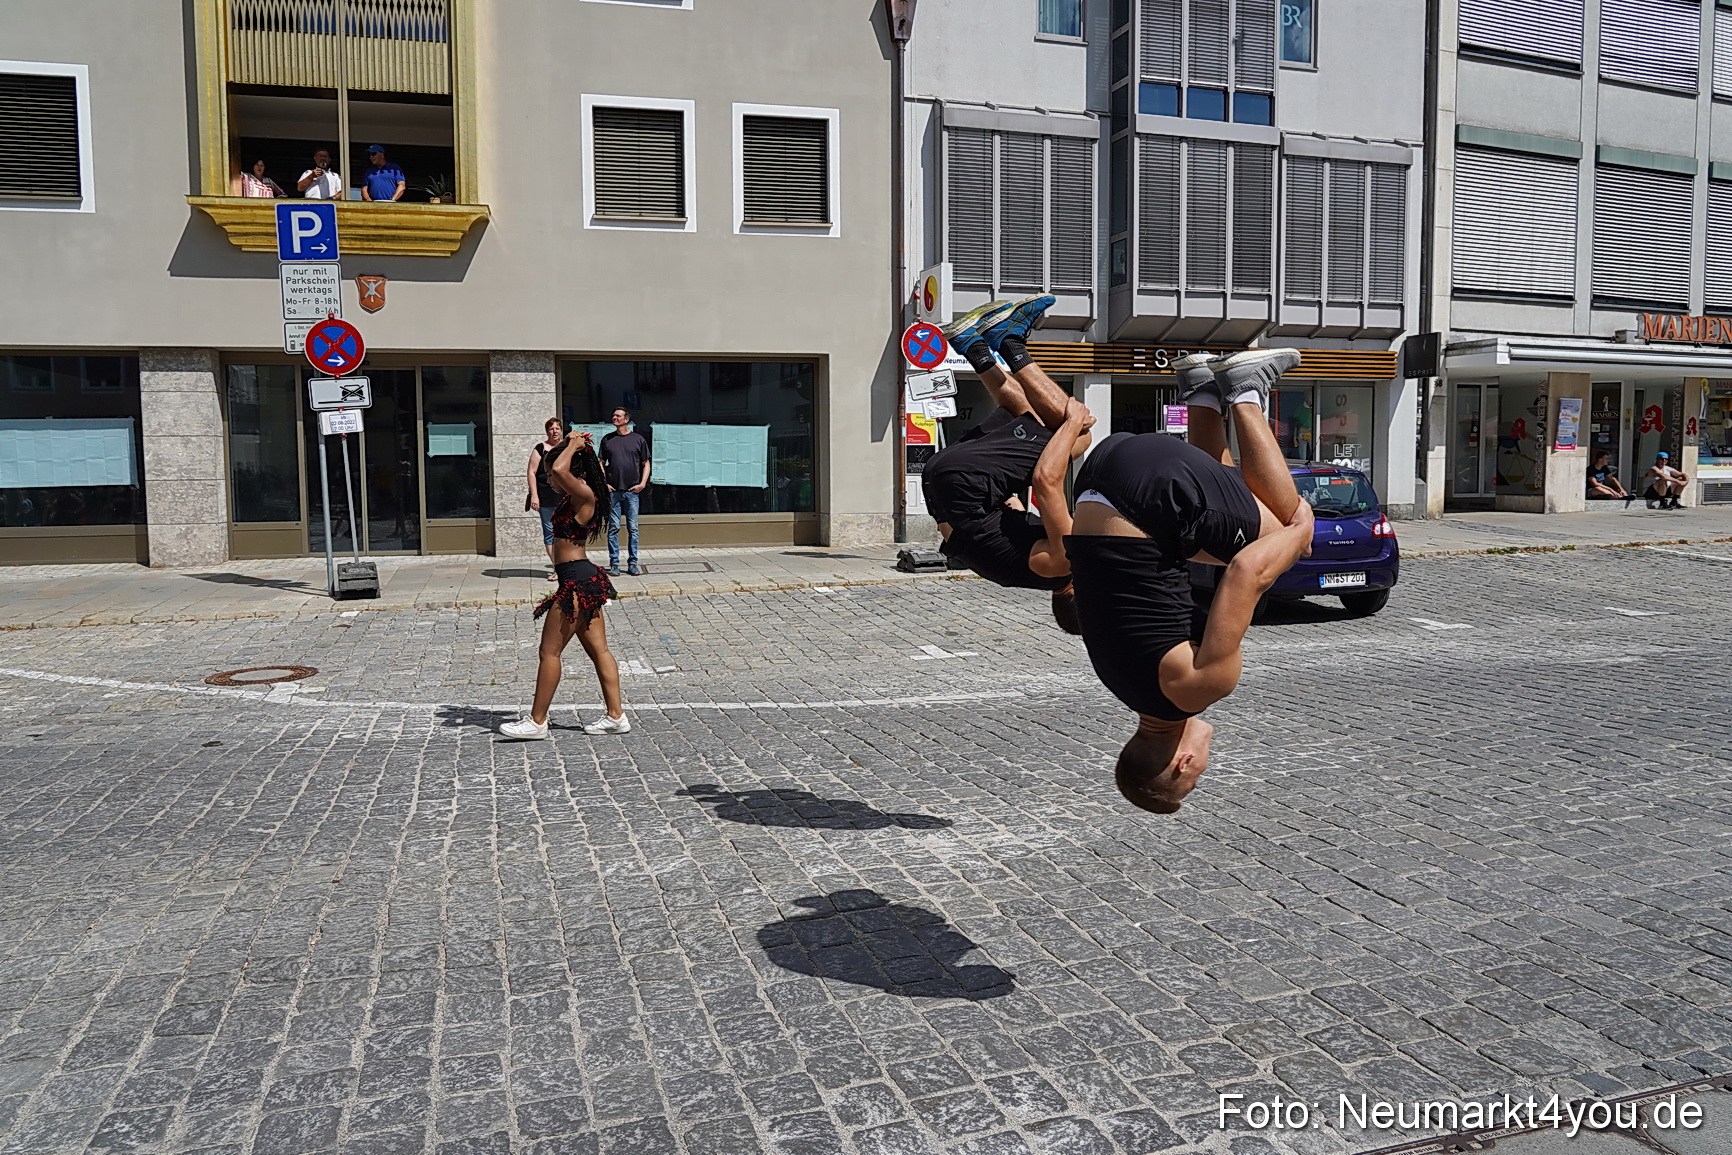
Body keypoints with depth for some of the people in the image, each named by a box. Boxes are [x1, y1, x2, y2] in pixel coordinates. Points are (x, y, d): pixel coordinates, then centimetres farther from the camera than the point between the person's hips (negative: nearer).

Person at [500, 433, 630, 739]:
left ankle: (537, 722, 7)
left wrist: (573, 447, -15)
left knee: (550, 651, -2)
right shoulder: (574, 496, 12)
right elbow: (555, 466, 30)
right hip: (585, 579, 11)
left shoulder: (584, 495, -16)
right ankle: (616, 717, 16)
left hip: (577, 582, -11)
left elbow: (559, 469, -33)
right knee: (598, 651, 11)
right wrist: (569, 443, 15)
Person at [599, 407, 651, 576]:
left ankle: (633, 563, 8)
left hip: (632, 491, -1)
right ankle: (614, 563, 7)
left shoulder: (638, 439, 6)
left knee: (633, 529, 1)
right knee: (613, 528, 1)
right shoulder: (607, 439, 9)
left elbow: (646, 463, 10)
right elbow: (601, 464, 13)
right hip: (613, 491, 1)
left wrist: (643, 483, -2)